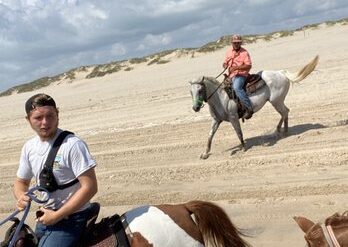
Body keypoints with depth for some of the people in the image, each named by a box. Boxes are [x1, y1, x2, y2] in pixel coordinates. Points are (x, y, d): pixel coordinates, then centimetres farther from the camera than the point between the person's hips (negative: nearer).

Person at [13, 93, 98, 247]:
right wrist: (21, 197, -8)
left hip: (71, 218, -7)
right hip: (45, 217, 7)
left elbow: (90, 187, -21)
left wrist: (57, 216, -19)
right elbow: (21, 182, 16)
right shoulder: (29, 147, 3)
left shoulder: (72, 144, -19)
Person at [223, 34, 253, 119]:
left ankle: (249, 108, -32)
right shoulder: (229, 51, 12)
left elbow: (248, 66, -14)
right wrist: (225, 65, -4)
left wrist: (236, 67, -25)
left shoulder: (244, 52, -7)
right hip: (231, 75, 8)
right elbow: (225, 62, 22)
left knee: (236, 87, -33)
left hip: (240, 75, -8)